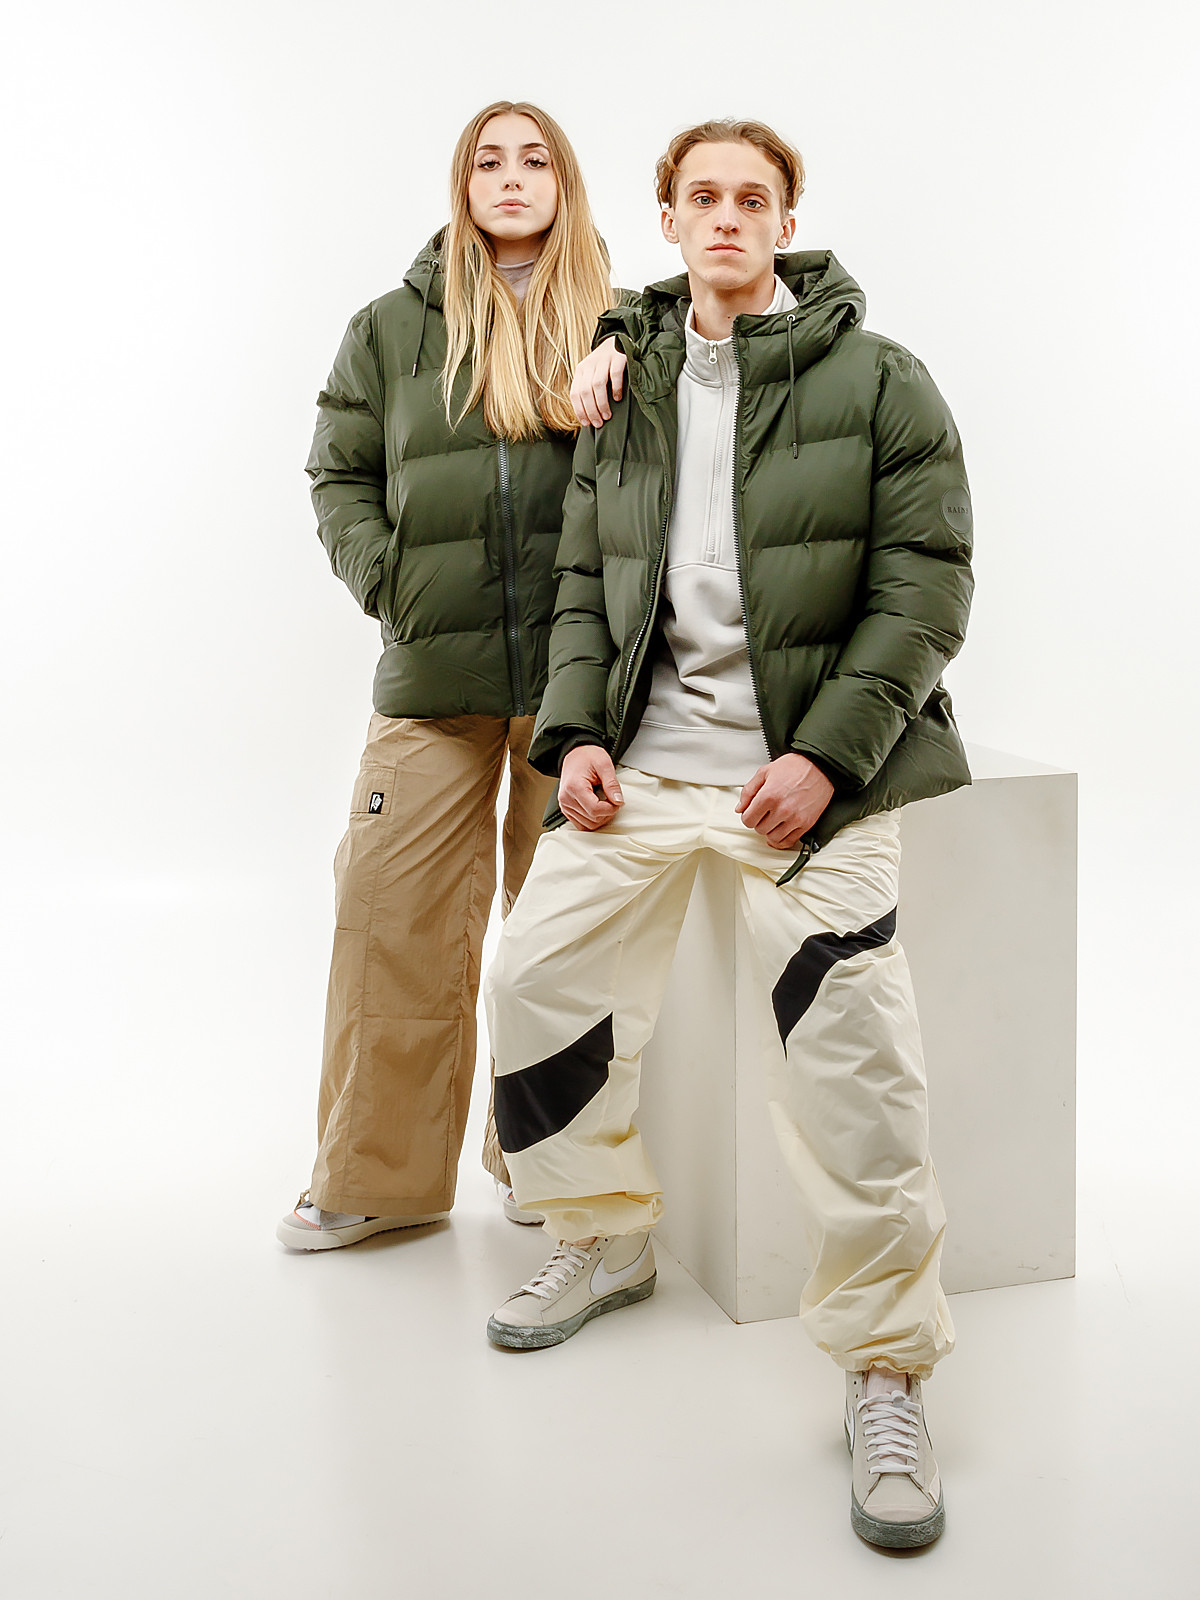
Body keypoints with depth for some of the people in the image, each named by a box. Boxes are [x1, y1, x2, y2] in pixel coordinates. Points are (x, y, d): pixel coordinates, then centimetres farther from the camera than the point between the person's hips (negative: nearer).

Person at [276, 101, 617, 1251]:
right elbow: (341, 473, 12)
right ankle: (378, 1175, 13)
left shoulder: (614, 329, 6)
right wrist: (384, 576, -2)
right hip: (433, 674, 1)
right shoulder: (393, 328, 9)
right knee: (394, 912, -1)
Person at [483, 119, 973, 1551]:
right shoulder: (625, 388, 14)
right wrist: (576, 731, 0)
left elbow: (926, 579, -6)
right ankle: (605, 1238, 28)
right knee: (535, 969, 3)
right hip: (646, 750, 5)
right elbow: (586, 578, 16)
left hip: (812, 766, -5)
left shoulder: (877, 379, 0)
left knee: (851, 1055, -15)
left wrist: (828, 755, -16)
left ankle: (885, 1373, 1)